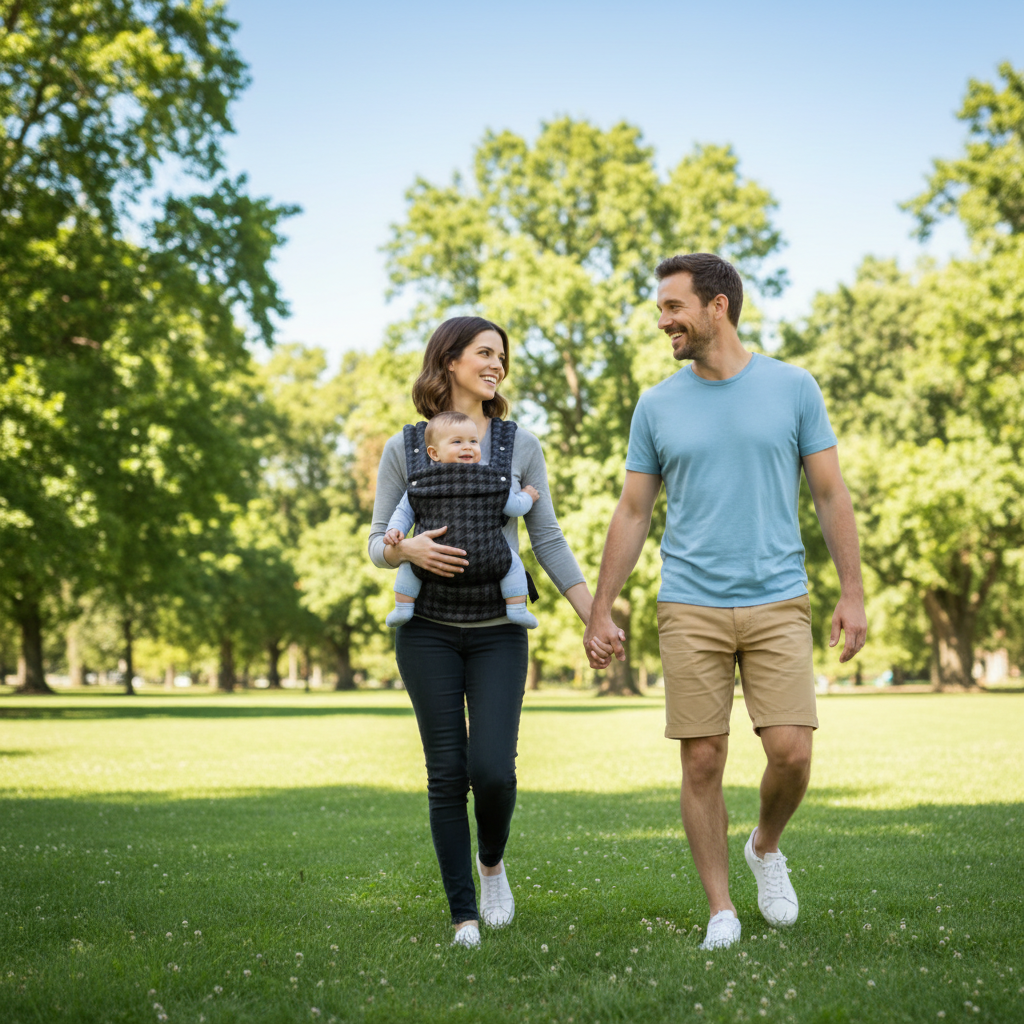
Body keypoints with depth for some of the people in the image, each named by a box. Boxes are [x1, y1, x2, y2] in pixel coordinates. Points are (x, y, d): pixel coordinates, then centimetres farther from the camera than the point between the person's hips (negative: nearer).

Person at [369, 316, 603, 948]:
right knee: (448, 771, -1)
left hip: (498, 630, 0)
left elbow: (548, 541, 8)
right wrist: (409, 550, -18)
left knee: (493, 768, -11)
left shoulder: (520, 445, 6)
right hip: (429, 630, 0)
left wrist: (595, 617, 2)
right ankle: (464, 917, 10)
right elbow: (378, 545, 5)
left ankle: (494, 862, 22)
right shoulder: (404, 449, 5)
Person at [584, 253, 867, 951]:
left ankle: (766, 847, 23)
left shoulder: (793, 388, 3)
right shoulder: (657, 406, 7)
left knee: (791, 752, -9)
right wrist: (601, 613, 7)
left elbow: (831, 496, 5)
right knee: (703, 763, 0)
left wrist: (853, 594, -2)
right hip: (690, 609, 1)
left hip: (778, 603, -1)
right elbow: (633, 513, 10)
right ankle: (721, 910, 13)